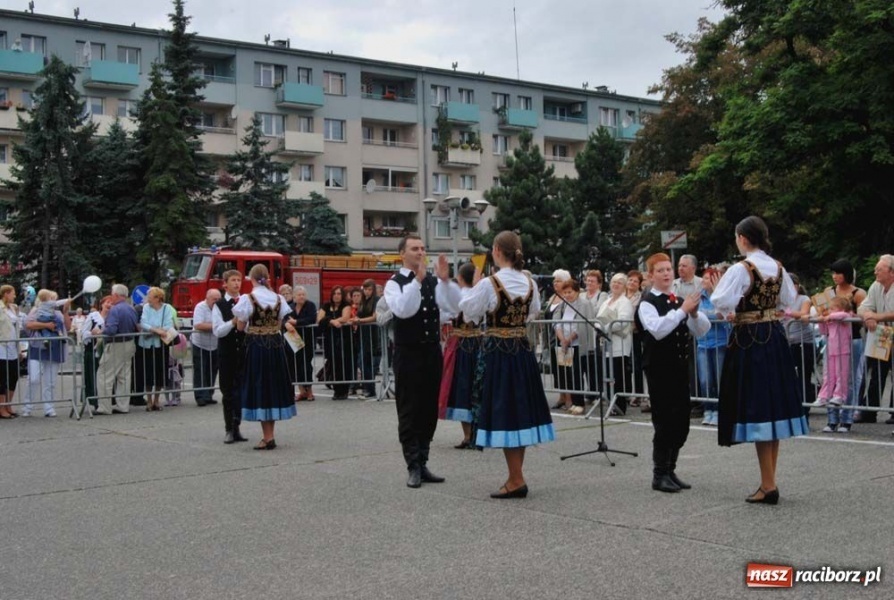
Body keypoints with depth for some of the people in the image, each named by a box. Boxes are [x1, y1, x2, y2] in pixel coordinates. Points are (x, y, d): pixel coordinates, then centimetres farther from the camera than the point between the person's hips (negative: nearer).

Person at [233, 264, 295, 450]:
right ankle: (269, 436, 20)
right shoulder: (278, 299, 4)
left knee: (259, 386, 2)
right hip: (275, 345, 4)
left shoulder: (248, 299, -9)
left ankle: (267, 437, 2)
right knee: (274, 385, 13)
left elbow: (241, 327, -5)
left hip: (256, 345, -4)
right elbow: (279, 326, 9)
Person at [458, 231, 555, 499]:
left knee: (503, 410, -1)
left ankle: (516, 480, -1)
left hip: (498, 351, -6)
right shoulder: (530, 283, 3)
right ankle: (516, 476, 20)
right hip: (522, 349, 6)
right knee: (520, 408, 12)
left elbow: (469, 312, -3)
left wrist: (476, 286, 9)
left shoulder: (488, 284, -14)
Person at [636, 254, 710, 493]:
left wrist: (694, 313, -10)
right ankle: (659, 474, 5)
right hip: (659, 368, -7)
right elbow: (657, 329, -25)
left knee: (681, 422, 10)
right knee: (664, 421, -5)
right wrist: (683, 310, -23)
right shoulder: (647, 303, -8)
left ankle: (670, 470, 21)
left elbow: (703, 330, 9)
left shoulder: (680, 300, 12)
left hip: (681, 366, 7)